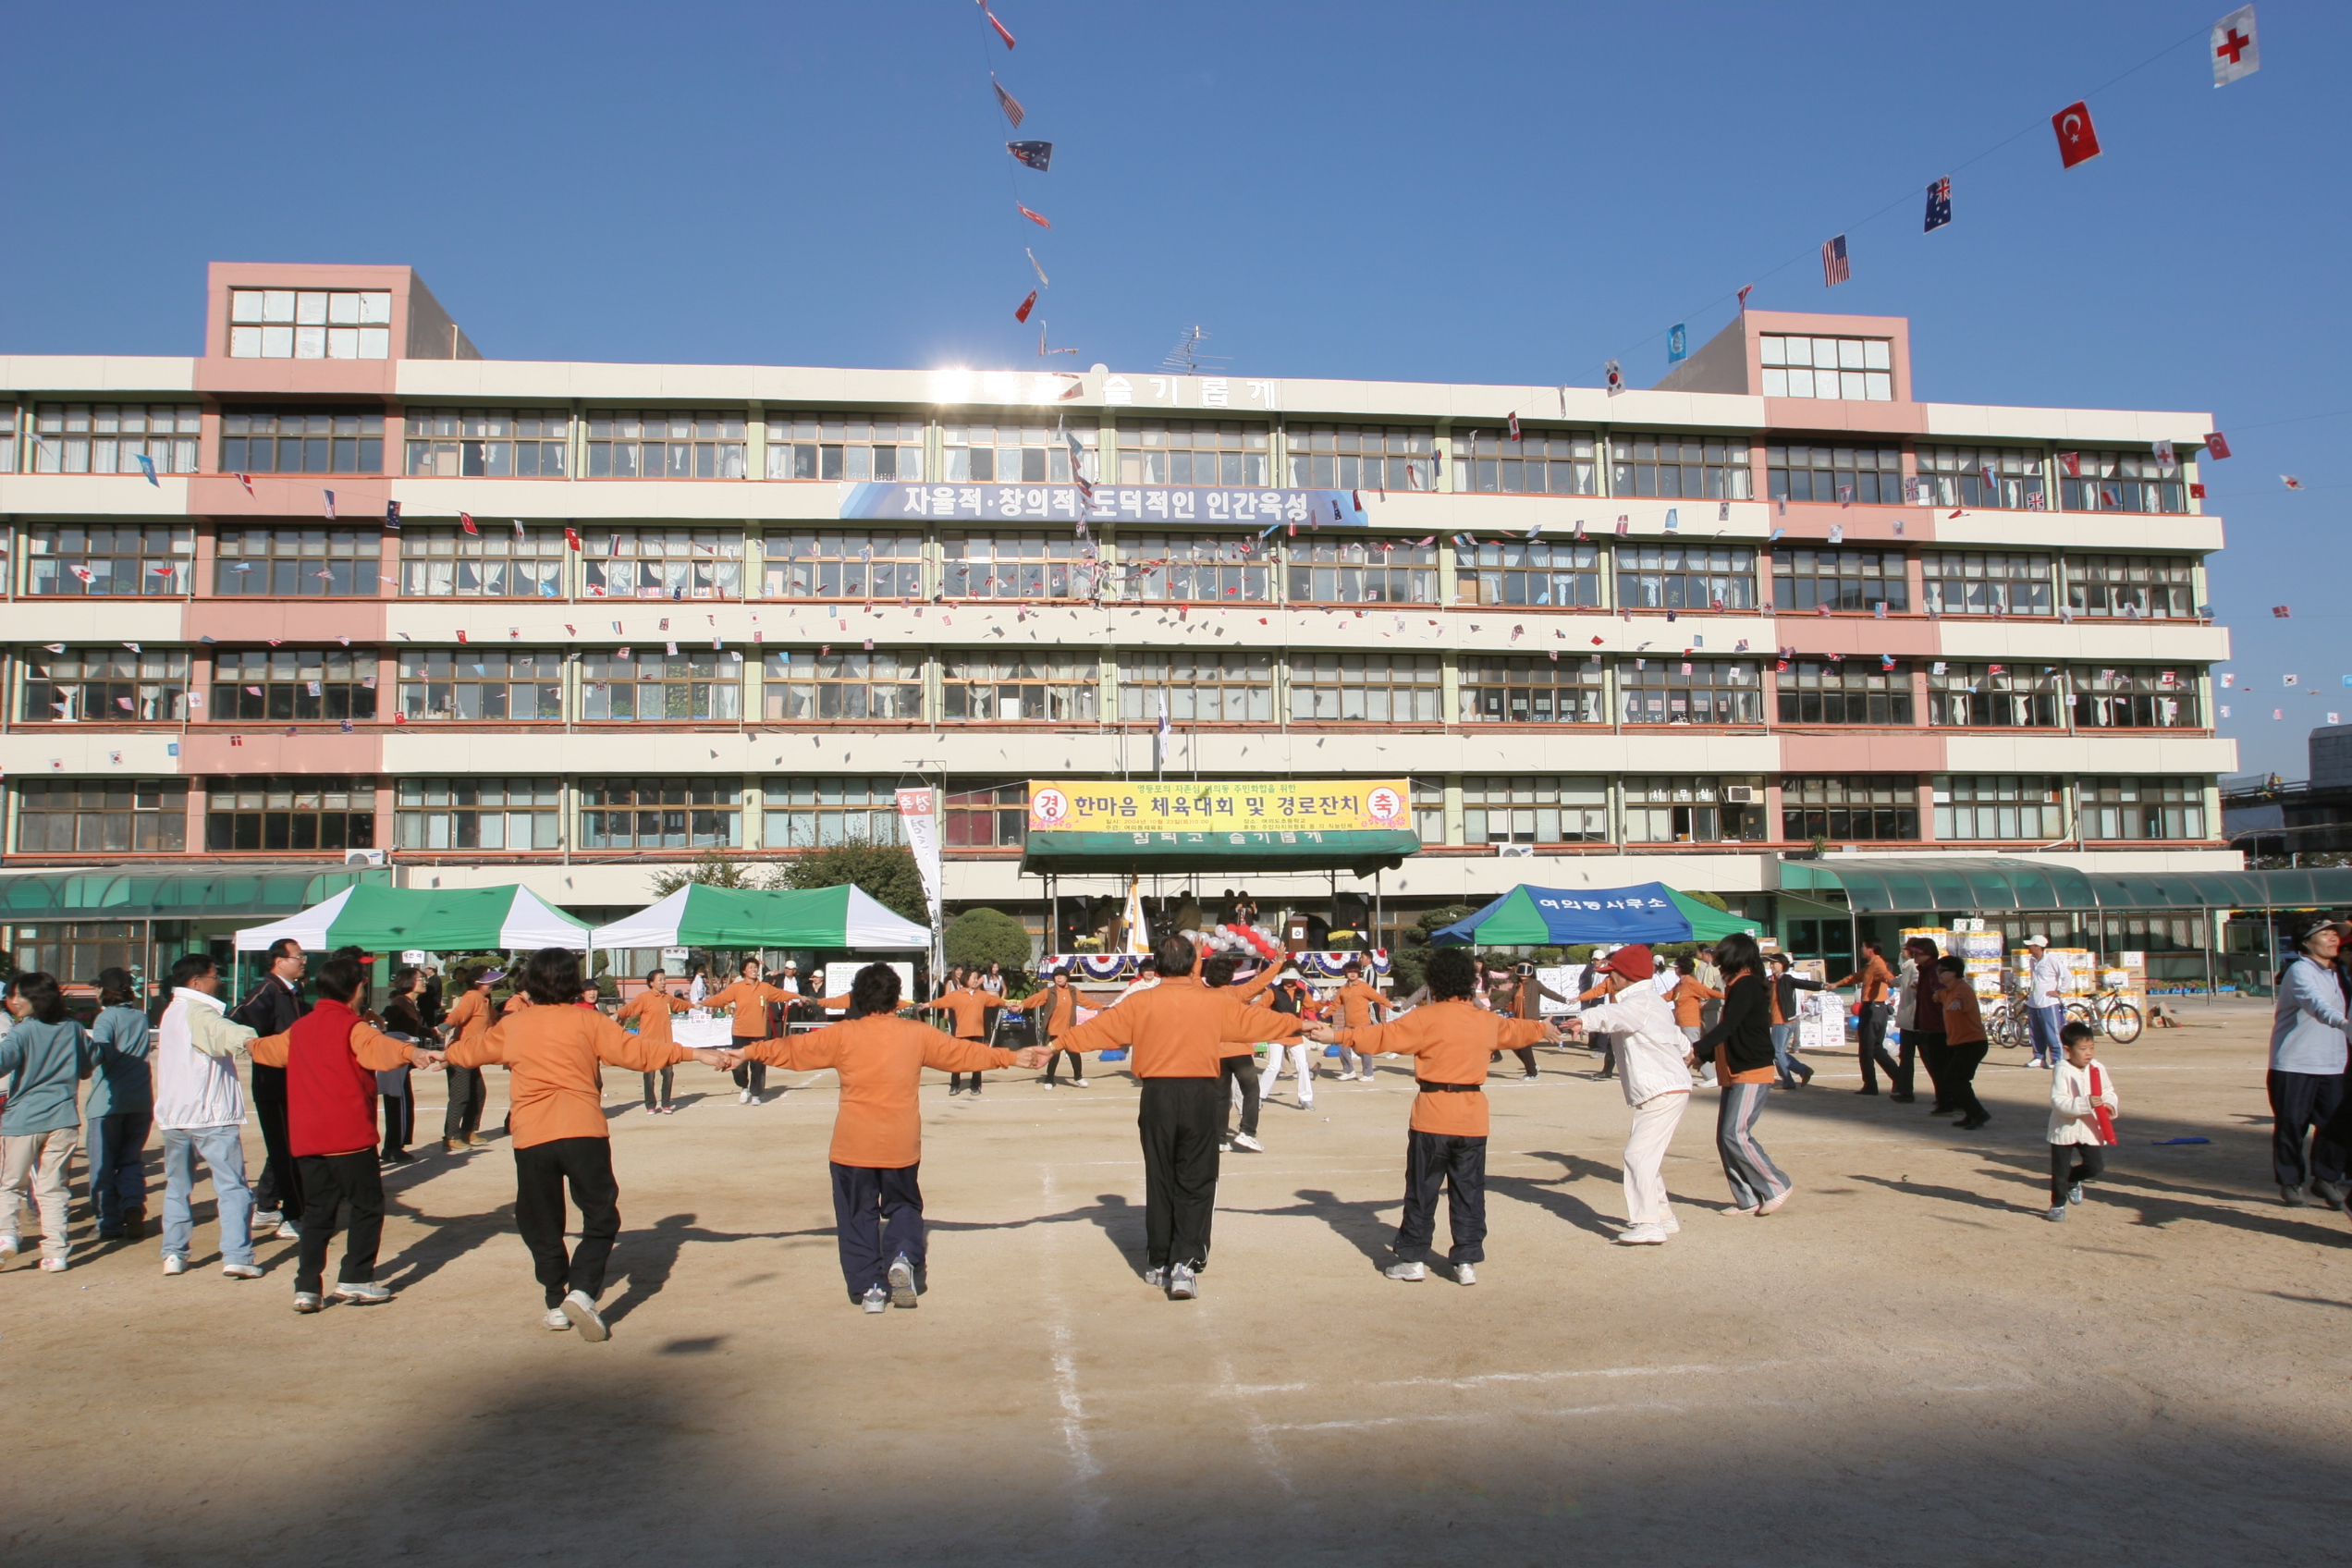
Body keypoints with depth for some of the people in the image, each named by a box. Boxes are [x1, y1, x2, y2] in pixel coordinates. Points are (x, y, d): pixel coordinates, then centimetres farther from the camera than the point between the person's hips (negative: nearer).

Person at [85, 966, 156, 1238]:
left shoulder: (106, 1017, -8)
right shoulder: (141, 1016, 10)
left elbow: (100, 1053, -22)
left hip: (108, 1101, -5)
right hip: (141, 1101, 5)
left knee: (103, 1165, 5)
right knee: (132, 1159, 13)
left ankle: (109, 1224, 6)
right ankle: (133, 1206, -8)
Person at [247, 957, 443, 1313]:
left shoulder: (300, 1028, 15)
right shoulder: (353, 1026, -8)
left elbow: (267, 1049, 37)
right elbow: (377, 1047, -32)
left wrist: (248, 1044, 61)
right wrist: (410, 1052, -52)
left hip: (306, 1138, 7)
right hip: (349, 1136, -7)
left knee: (317, 1211, 13)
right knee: (367, 1206, 3)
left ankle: (307, 1287, 10)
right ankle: (355, 1280, 1)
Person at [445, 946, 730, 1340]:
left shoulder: (512, 1027, 13)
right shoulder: (586, 1021, 4)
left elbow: (470, 1050, 30)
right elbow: (635, 1051, -3)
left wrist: (443, 1053, 52)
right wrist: (695, 1054, -1)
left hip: (530, 1140, 2)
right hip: (583, 1133, -2)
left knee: (541, 1225, 17)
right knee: (601, 1218, 7)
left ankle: (557, 1303, 19)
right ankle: (582, 1291, -11)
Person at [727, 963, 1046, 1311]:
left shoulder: (843, 1035, -4)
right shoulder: (917, 1034, 2)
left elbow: (792, 1050, 1)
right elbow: (963, 1052, 10)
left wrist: (750, 1051, 13)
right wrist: (1011, 1058, 20)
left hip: (854, 1145, -1)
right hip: (902, 1145, 1)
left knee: (858, 1214, 11)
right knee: (903, 1205, 19)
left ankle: (870, 1286, 8)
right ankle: (902, 1257, -5)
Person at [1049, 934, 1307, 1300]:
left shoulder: (1141, 1003, -1)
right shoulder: (1213, 1002, 1)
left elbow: (1098, 1028, 0)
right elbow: (1255, 1020, 11)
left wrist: (1060, 1043, 10)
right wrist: (1299, 1025, 25)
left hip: (1158, 1095, 0)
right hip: (1202, 1095, 0)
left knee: (1160, 1181, 11)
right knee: (1196, 1183, 5)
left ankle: (1161, 1264, 18)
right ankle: (1186, 1263, -7)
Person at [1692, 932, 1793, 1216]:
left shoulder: (1746, 985, -13)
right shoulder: (1739, 986, 17)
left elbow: (1728, 1026, -25)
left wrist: (1696, 1048, -31)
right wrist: (1703, 1056, 17)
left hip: (1752, 1074, -10)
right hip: (1735, 1074, 10)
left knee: (1735, 1134, -15)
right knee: (1725, 1138, 5)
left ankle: (1776, 1187, -3)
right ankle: (1748, 1199, 9)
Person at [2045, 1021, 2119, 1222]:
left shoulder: (2098, 1068, -2)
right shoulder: (2063, 1071, -18)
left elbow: (2109, 1092, 8)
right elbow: (2059, 1102, -24)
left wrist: (2110, 1104, -14)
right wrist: (2086, 1103, -34)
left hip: (2090, 1129, 4)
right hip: (2065, 1129, -4)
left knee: (2096, 1167, 2)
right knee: (2060, 1171, 6)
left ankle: (2072, 1180, 33)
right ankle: (2057, 1205, 24)